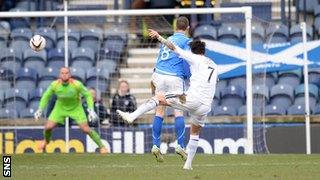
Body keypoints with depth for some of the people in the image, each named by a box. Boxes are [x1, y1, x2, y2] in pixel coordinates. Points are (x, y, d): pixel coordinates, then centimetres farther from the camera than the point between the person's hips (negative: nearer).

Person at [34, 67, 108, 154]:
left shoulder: (77, 84, -28)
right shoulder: (54, 85, -22)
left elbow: (87, 95, -14)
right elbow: (46, 96, -3)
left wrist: (91, 110, -22)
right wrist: (40, 110, -5)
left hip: (76, 108, -2)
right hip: (60, 107, 2)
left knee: (86, 129, -11)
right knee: (48, 127, -7)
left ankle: (101, 146, 6)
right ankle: (46, 140, 30)